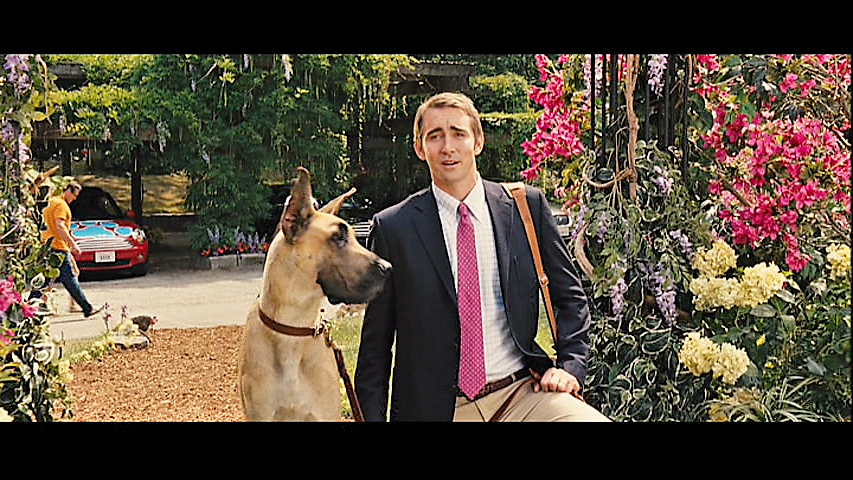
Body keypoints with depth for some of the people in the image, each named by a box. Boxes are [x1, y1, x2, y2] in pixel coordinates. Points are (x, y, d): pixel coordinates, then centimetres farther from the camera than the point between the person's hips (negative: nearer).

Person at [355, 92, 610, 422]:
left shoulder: (527, 206, 5)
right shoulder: (392, 227, 1)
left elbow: (569, 296, 14)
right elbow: (376, 343, 5)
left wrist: (570, 366, 1)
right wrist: (370, 417, 1)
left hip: (522, 393, 2)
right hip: (437, 407, -2)